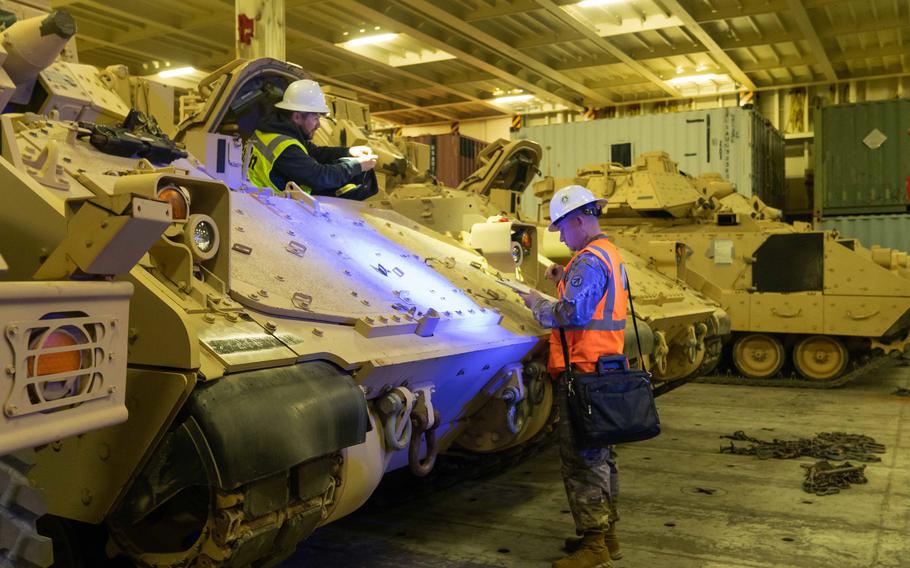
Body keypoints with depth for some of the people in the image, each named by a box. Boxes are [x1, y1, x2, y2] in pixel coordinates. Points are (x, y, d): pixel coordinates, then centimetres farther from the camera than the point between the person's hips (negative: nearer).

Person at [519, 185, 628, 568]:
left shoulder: (588, 260, -16)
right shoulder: (610, 255, 17)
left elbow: (571, 314, -23)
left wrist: (536, 303, -8)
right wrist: (564, 280, 12)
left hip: (583, 370, -11)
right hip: (604, 367, 11)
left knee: (581, 457, -5)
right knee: (599, 453, 18)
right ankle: (605, 533, 29)